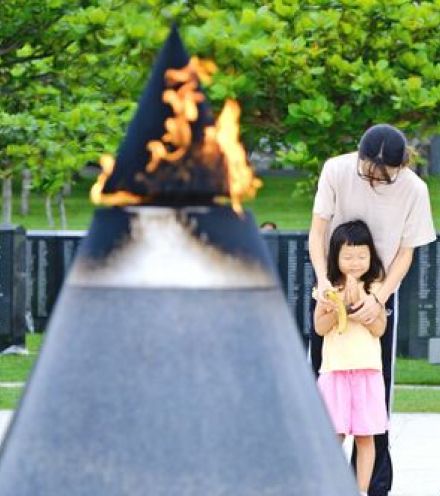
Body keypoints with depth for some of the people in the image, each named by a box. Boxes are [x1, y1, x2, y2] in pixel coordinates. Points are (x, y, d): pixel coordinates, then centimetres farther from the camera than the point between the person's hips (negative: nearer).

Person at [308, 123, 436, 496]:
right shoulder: (337, 170, -17)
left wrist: (378, 299, -22)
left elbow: (405, 253, -9)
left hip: (381, 294, -1)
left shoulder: (414, 189, -17)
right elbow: (318, 230, -11)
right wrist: (322, 279, -26)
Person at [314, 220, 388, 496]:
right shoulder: (330, 288, 4)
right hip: (335, 368, 0)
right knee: (334, 435, -1)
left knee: (365, 436, 2)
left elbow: (379, 329, -4)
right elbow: (320, 327, -1)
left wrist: (358, 303, -13)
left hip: (368, 369, 0)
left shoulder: (374, 288, 2)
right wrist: (341, 306, -14)